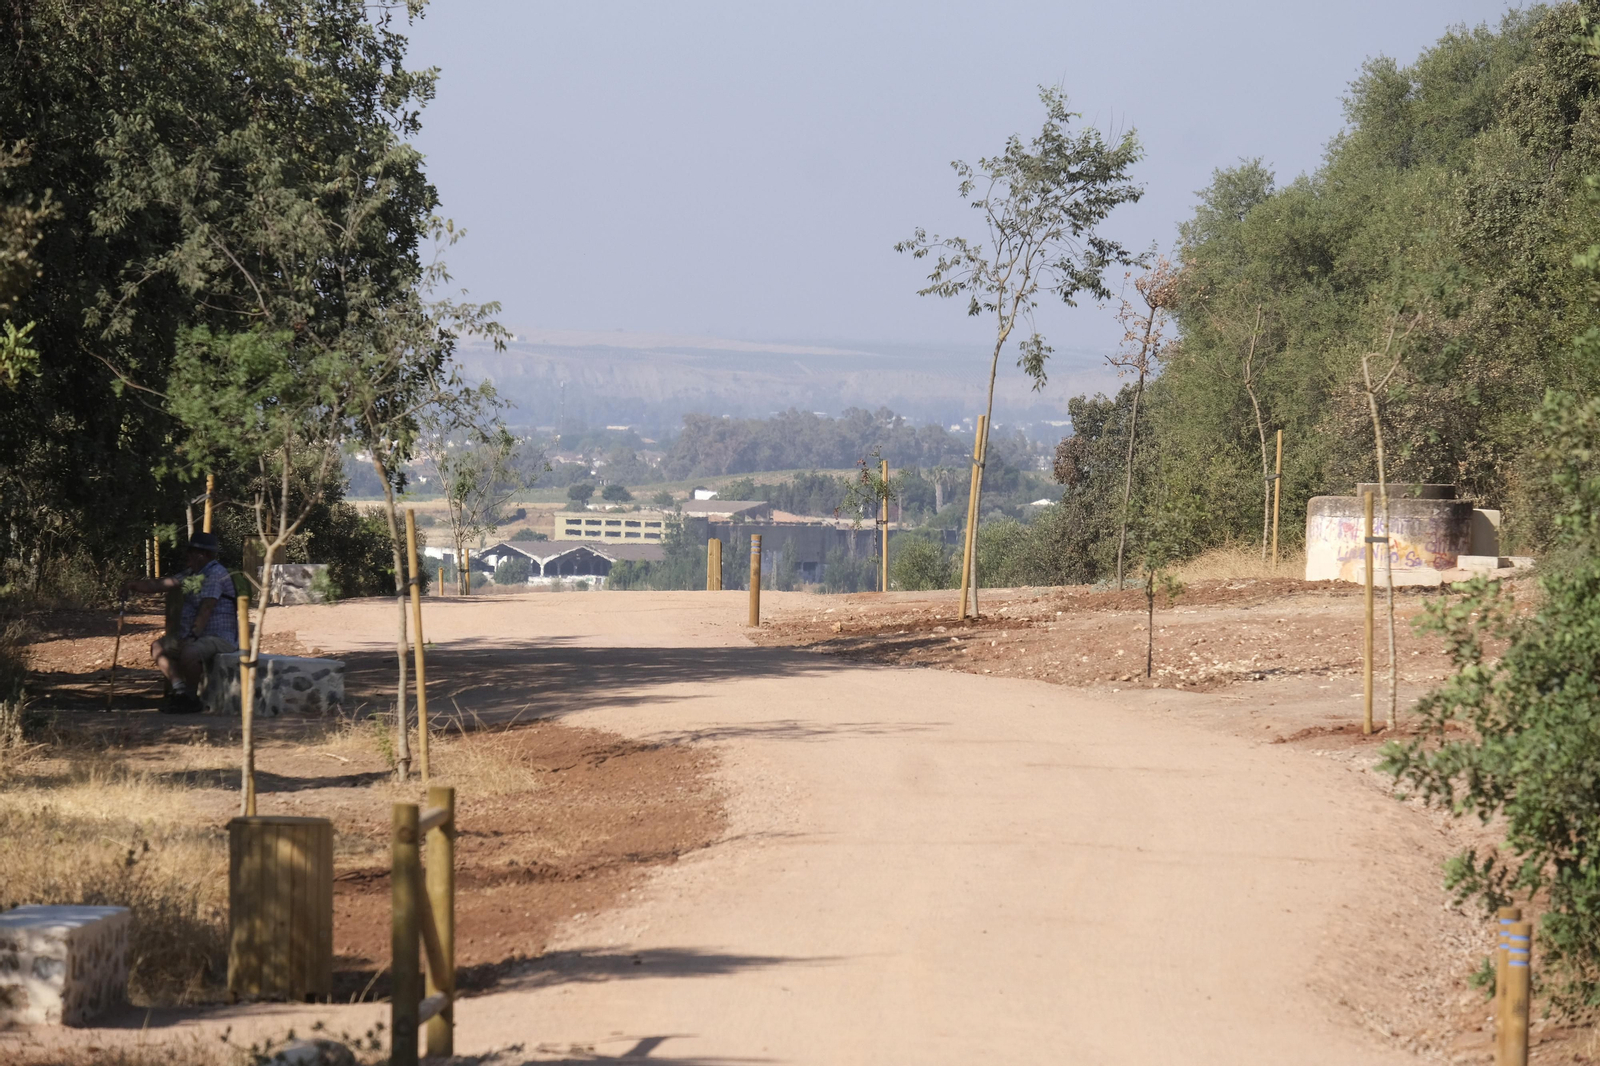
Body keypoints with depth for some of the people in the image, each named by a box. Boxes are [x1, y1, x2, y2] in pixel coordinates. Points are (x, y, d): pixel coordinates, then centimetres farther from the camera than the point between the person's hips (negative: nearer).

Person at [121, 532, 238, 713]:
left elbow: (206, 609, -22)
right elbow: (161, 584, 13)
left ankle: (192, 698, -13)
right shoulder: (191, 574, 16)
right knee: (158, 648, 4)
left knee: (188, 653, -35)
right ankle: (180, 691, -4)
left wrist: (193, 636, -26)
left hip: (220, 637, -10)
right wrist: (134, 586, -1)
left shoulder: (216, 574, -15)